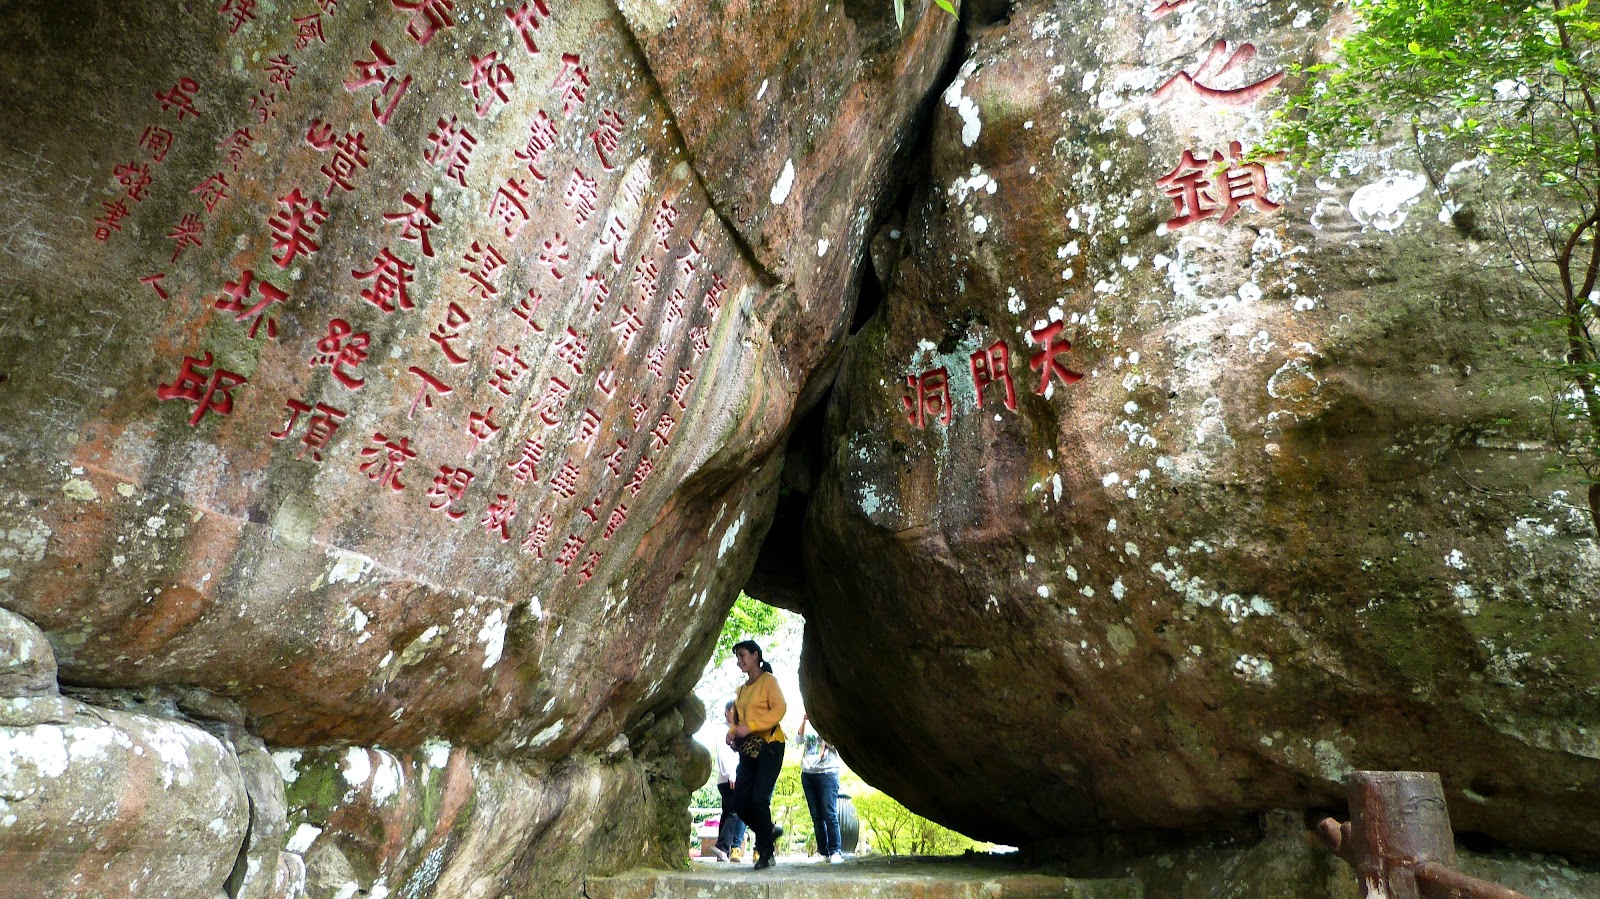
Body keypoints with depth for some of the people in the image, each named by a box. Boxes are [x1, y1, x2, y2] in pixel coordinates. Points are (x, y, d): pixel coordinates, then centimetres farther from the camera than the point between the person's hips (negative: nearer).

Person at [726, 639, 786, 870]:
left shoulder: (768, 680, -4)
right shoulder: (742, 688, 18)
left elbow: (779, 709, -15)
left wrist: (750, 727, -22)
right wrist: (732, 733, -1)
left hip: (769, 747, -7)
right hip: (747, 750, 7)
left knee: (759, 798, -14)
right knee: (740, 803, 1)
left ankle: (766, 853, 0)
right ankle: (770, 832, 24)